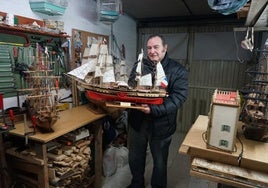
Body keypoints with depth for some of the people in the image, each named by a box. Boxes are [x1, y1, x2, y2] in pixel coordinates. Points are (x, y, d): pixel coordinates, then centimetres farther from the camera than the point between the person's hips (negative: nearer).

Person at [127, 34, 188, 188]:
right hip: (137, 121, 4)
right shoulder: (139, 65, 3)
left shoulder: (178, 71, -9)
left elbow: (178, 98, -18)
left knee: (160, 162, 18)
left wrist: (154, 110, -31)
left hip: (161, 124, -3)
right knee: (135, 158, 22)